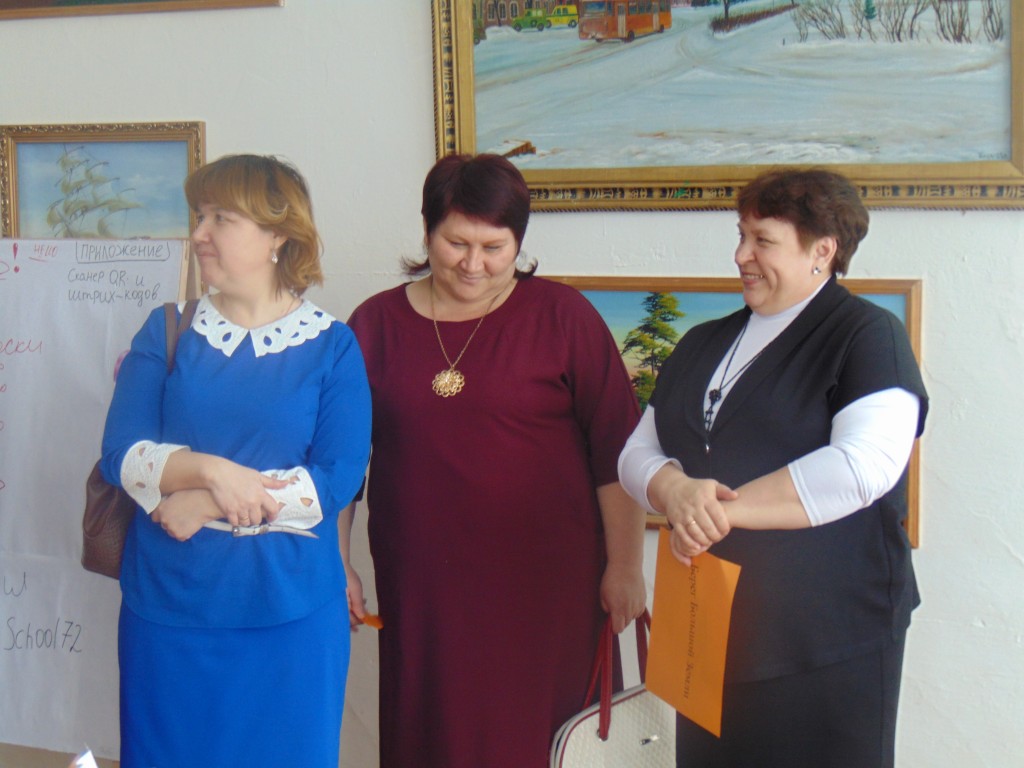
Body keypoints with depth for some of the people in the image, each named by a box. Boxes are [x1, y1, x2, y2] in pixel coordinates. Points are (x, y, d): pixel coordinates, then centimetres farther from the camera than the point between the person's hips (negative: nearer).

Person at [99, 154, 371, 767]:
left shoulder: (332, 347, -2)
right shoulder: (166, 335, 5)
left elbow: (338, 480, -11)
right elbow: (121, 452, -5)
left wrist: (204, 504, -14)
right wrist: (210, 469, -23)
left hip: (290, 615, -2)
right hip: (168, 609, 2)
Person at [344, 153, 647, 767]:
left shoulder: (562, 316, 0)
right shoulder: (377, 323, 7)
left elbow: (616, 452, 0)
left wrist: (624, 567, -2)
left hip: (544, 586, -2)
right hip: (421, 589, 2)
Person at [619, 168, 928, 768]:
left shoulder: (868, 336, -5)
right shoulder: (703, 346, 17)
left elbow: (865, 464, -21)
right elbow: (638, 455, 11)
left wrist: (721, 509, -17)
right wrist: (677, 493, -14)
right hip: (709, 636, 6)